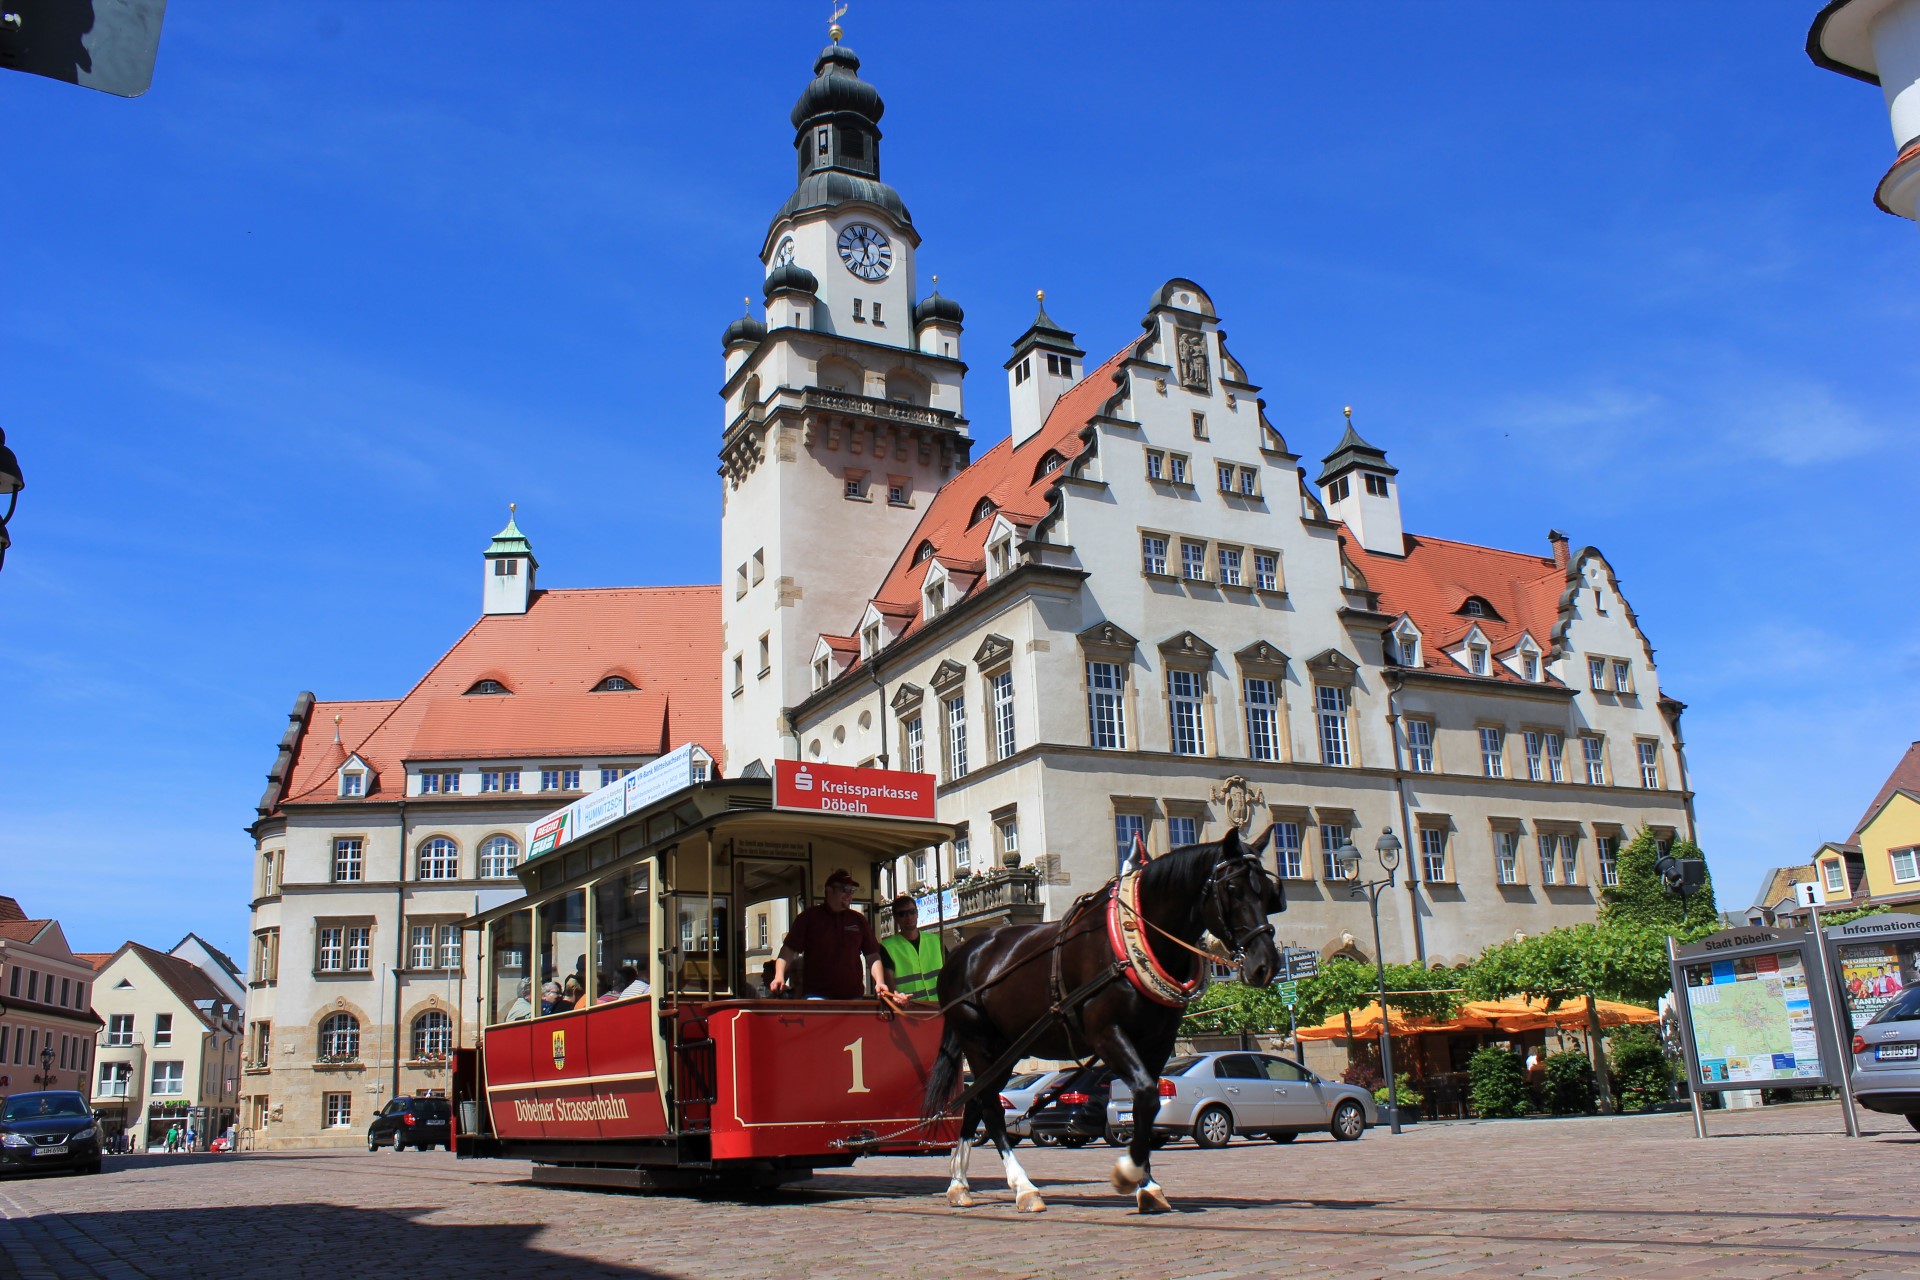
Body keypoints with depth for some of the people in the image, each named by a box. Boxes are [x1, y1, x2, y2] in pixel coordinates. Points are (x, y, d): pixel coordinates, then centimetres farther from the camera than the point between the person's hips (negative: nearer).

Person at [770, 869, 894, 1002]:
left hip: (852, 997, 3)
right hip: (817, 998, -3)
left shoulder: (859, 920, 13)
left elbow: (872, 955, 11)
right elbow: (788, 950, 0)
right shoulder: (809, 917, 5)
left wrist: (879, 982, -5)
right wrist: (779, 976, -16)